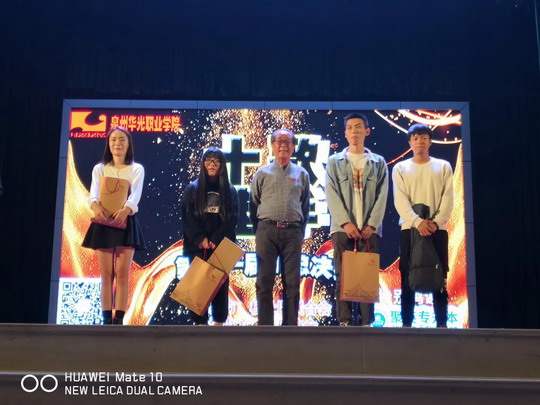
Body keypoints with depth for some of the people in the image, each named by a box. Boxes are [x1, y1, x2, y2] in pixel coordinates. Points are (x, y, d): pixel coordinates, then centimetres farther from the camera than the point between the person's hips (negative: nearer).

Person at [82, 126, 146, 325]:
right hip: (104, 223, 1)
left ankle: (119, 320, -2)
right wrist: (96, 206, -33)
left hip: (126, 222, -1)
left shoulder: (137, 169, 5)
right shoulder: (99, 168, 9)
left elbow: (135, 195, -12)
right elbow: (93, 194, -8)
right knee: (106, 275, 3)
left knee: (122, 274, -4)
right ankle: (107, 320, 6)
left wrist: (125, 210, -35)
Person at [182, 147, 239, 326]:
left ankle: (219, 321, 6)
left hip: (222, 245, 1)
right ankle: (200, 322, 0)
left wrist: (216, 240, -11)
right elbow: (188, 217, 0)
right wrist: (200, 239, -12)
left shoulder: (230, 191, 10)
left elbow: (232, 219, 1)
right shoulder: (192, 189, 9)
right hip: (198, 246, 0)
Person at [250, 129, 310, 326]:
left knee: (292, 283, 3)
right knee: (264, 282, -1)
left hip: (292, 232, 1)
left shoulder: (302, 174, 12)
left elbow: (305, 207, 16)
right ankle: (265, 326, 4)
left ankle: (290, 326, 9)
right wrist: (258, 232, 9)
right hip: (267, 230, -1)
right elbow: (253, 206, 12)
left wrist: (300, 233, 11)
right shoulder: (262, 174, 9)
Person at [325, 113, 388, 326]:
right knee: (343, 276, -2)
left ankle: (367, 321, 4)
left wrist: (372, 224, -7)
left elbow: (382, 196, 5)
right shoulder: (334, 161, 11)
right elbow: (331, 195, 0)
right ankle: (345, 321, 1)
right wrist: (345, 222, -11)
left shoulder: (378, 162, 14)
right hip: (343, 227, 0)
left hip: (370, 229, 1)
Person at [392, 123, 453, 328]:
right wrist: (417, 222, -18)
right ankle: (406, 324, 3)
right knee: (408, 279, -1)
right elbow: (400, 200, -3)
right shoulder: (400, 168, 8)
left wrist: (436, 222, -14)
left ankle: (442, 324, 4)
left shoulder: (443, 166, 11)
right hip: (409, 228, 0)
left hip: (437, 229, 1)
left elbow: (448, 198, 2)